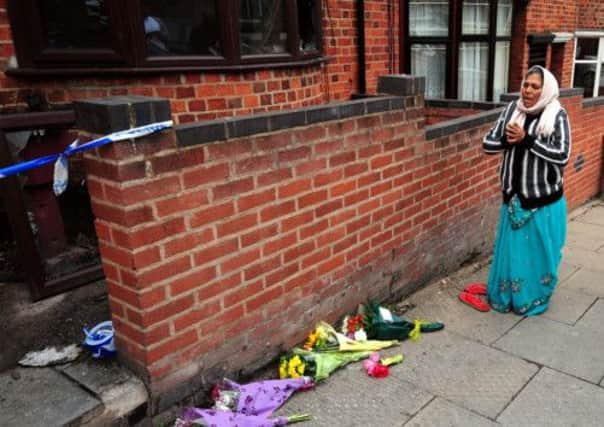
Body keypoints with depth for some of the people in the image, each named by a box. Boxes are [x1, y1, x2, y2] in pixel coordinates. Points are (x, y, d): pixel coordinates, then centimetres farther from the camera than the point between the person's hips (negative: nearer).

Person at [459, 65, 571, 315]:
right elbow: (487, 144, 1)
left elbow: (562, 155, -20)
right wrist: (506, 140, -19)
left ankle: (534, 300, 32)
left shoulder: (557, 116, -11)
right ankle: (503, 296, 34)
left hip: (544, 201, -3)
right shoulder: (512, 110, 0)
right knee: (510, 249, 16)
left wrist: (527, 139, -24)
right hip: (514, 197, 3)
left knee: (539, 252, 11)